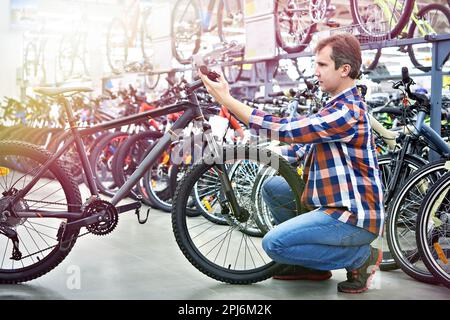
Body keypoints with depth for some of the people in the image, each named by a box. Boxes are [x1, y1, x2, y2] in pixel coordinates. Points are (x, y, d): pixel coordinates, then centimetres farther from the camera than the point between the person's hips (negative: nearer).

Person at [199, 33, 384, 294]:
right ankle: (311, 264, 16)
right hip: (339, 203, 10)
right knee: (273, 187, 11)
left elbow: (283, 129, -24)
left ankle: (361, 257, -2)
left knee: (274, 244, -17)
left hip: (354, 216, -10)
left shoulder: (347, 112, -21)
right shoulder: (342, 106, 13)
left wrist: (225, 99, -20)